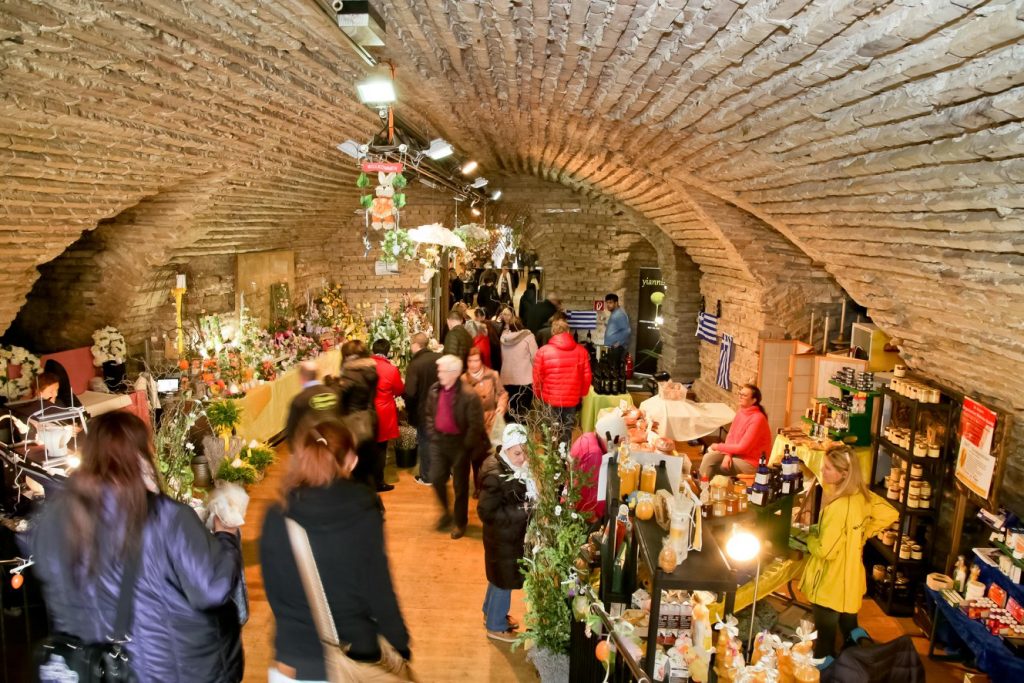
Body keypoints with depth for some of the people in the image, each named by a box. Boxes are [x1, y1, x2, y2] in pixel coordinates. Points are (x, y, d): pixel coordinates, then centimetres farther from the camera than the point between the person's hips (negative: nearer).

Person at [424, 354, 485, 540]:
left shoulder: (469, 396, -21)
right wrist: (432, 434, 5)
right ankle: (446, 512, 35)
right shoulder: (434, 390, -1)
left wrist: (466, 445, -15)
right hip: (439, 441, 5)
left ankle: (460, 522, 24)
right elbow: (428, 414, 13)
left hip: (459, 443, -5)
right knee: (437, 479, 9)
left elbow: (476, 425, -17)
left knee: (460, 485, 7)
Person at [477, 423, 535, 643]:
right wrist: (521, 512, -25)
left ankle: (491, 614, 45)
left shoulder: (516, 469, 0)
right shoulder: (496, 477, -28)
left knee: (500, 578, 25)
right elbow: (487, 512, -28)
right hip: (503, 538, -9)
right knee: (504, 581, 8)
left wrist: (530, 508, -5)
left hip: (512, 535, 9)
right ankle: (495, 626, 28)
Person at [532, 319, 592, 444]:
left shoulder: (543, 351, -9)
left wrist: (539, 395, 12)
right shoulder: (581, 351, -3)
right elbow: (586, 376, 0)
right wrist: (582, 394, 16)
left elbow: (537, 377, -4)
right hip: (572, 399, 2)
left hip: (550, 399, -1)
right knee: (567, 431, 13)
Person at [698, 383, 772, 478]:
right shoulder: (740, 412, 3)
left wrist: (719, 447, -12)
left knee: (710, 468, -13)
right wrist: (728, 454, -12)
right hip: (737, 453, 8)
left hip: (750, 462, -8)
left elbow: (742, 448, -23)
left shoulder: (757, 419, -23)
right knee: (708, 458, -8)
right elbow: (731, 435, 6)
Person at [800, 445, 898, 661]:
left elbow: (825, 550, -27)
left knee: (825, 645, 9)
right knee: (848, 629, 25)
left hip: (831, 584, -8)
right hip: (850, 580, 8)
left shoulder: (839, 506, -30)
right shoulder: (862, 495, -5)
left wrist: (810, 537, -7)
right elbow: (890, 514, 11)